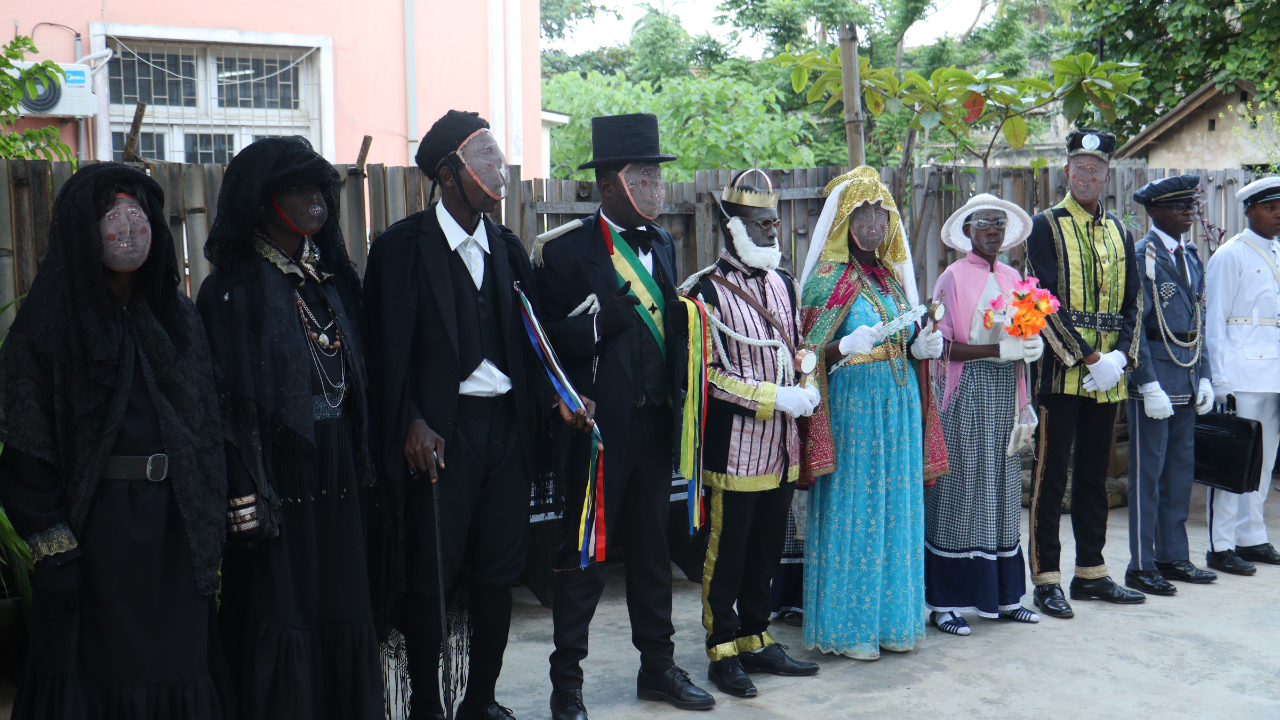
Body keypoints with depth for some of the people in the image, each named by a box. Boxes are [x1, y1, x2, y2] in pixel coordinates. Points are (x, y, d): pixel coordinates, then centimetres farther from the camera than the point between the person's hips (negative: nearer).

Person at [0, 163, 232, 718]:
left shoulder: (177, 317, 11)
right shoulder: (48, 323, -4)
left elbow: (208, 433, 11)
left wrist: (209, 539, 6)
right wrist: (53, 546, -15)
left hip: (176, 526, 4)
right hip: (96, 524, -4)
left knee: (182, 667, 7)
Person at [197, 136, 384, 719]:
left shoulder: (332, 274, 12)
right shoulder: (235, 286, -7)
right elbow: (229, 398, -13)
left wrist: (362, 463, 9)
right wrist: (245, 494, -18)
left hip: (337, 471, 6)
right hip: (278, 473, -6)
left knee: (344, 609, 10)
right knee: (281, 613, 0)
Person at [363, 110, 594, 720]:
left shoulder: (508, 248, 13)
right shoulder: (403, 246, -4)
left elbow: (528, 338, 13)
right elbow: (389, 349, -8)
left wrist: (556, 396, -2)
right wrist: (412, 424, -16)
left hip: (507, 425, 5)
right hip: (442, 433, -5)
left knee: (498, 572, 11)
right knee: (432, 574, 2)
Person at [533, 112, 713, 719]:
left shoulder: (660, 243, 13)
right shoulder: (564, 249, -10)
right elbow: (544, 339, -13)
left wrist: (687, 319, 2)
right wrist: (599, 322, -27)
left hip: (656, 419, 7)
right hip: (601, 424, -6)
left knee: (651, 545, 17)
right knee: (584, 554, 2)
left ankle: (659, 667, 30)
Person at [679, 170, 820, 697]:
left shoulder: (782, 282, 11)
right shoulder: (705, 290, -11)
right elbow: (708, 373, -14)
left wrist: (809, 387, 1)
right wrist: (776, 398, -19)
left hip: (781, 447, 7)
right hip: (733, 449, -6)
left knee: (766, 550, 15)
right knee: (726, 553, 4)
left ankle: (756, 641, 28)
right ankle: (723, 652, 17)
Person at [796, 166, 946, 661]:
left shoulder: (891, 275, 15)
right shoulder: (826, 280, -5)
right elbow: (811, 355, -9)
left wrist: (922, 347, 1)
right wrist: (847, 346, -26)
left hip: (899, 400, 7)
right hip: (851, 401, -7)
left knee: (896, 504, 9)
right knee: (851, 508, -3)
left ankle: (889, 618, 19)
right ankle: (845, 626, 7)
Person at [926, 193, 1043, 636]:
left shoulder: (1012, 278, 14)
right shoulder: (954, 278, -4)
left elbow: (1021, 335, 19)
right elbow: (943, 346, -11)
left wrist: (1032, 345, -4)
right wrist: (998, 350, -19)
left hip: (1005, 391, 6)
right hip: (966, 392, -6)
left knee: (1002, 489, 9)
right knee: (961, 488, -4)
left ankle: (1002, 595, 17)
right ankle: (945, 603, 2)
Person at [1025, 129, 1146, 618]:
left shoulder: (1120, 233, 14)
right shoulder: (1046, 226, -3)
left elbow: (1132, 303, 12)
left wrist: (1119, 356, -5)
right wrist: (1089, 358, -16)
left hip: (1107, 376, 6)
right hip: (1060, 372, -6)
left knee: (1094, 476, 12)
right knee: (1051, 477, -2)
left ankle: (1091, 572, 22)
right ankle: (1046, 578, 5)